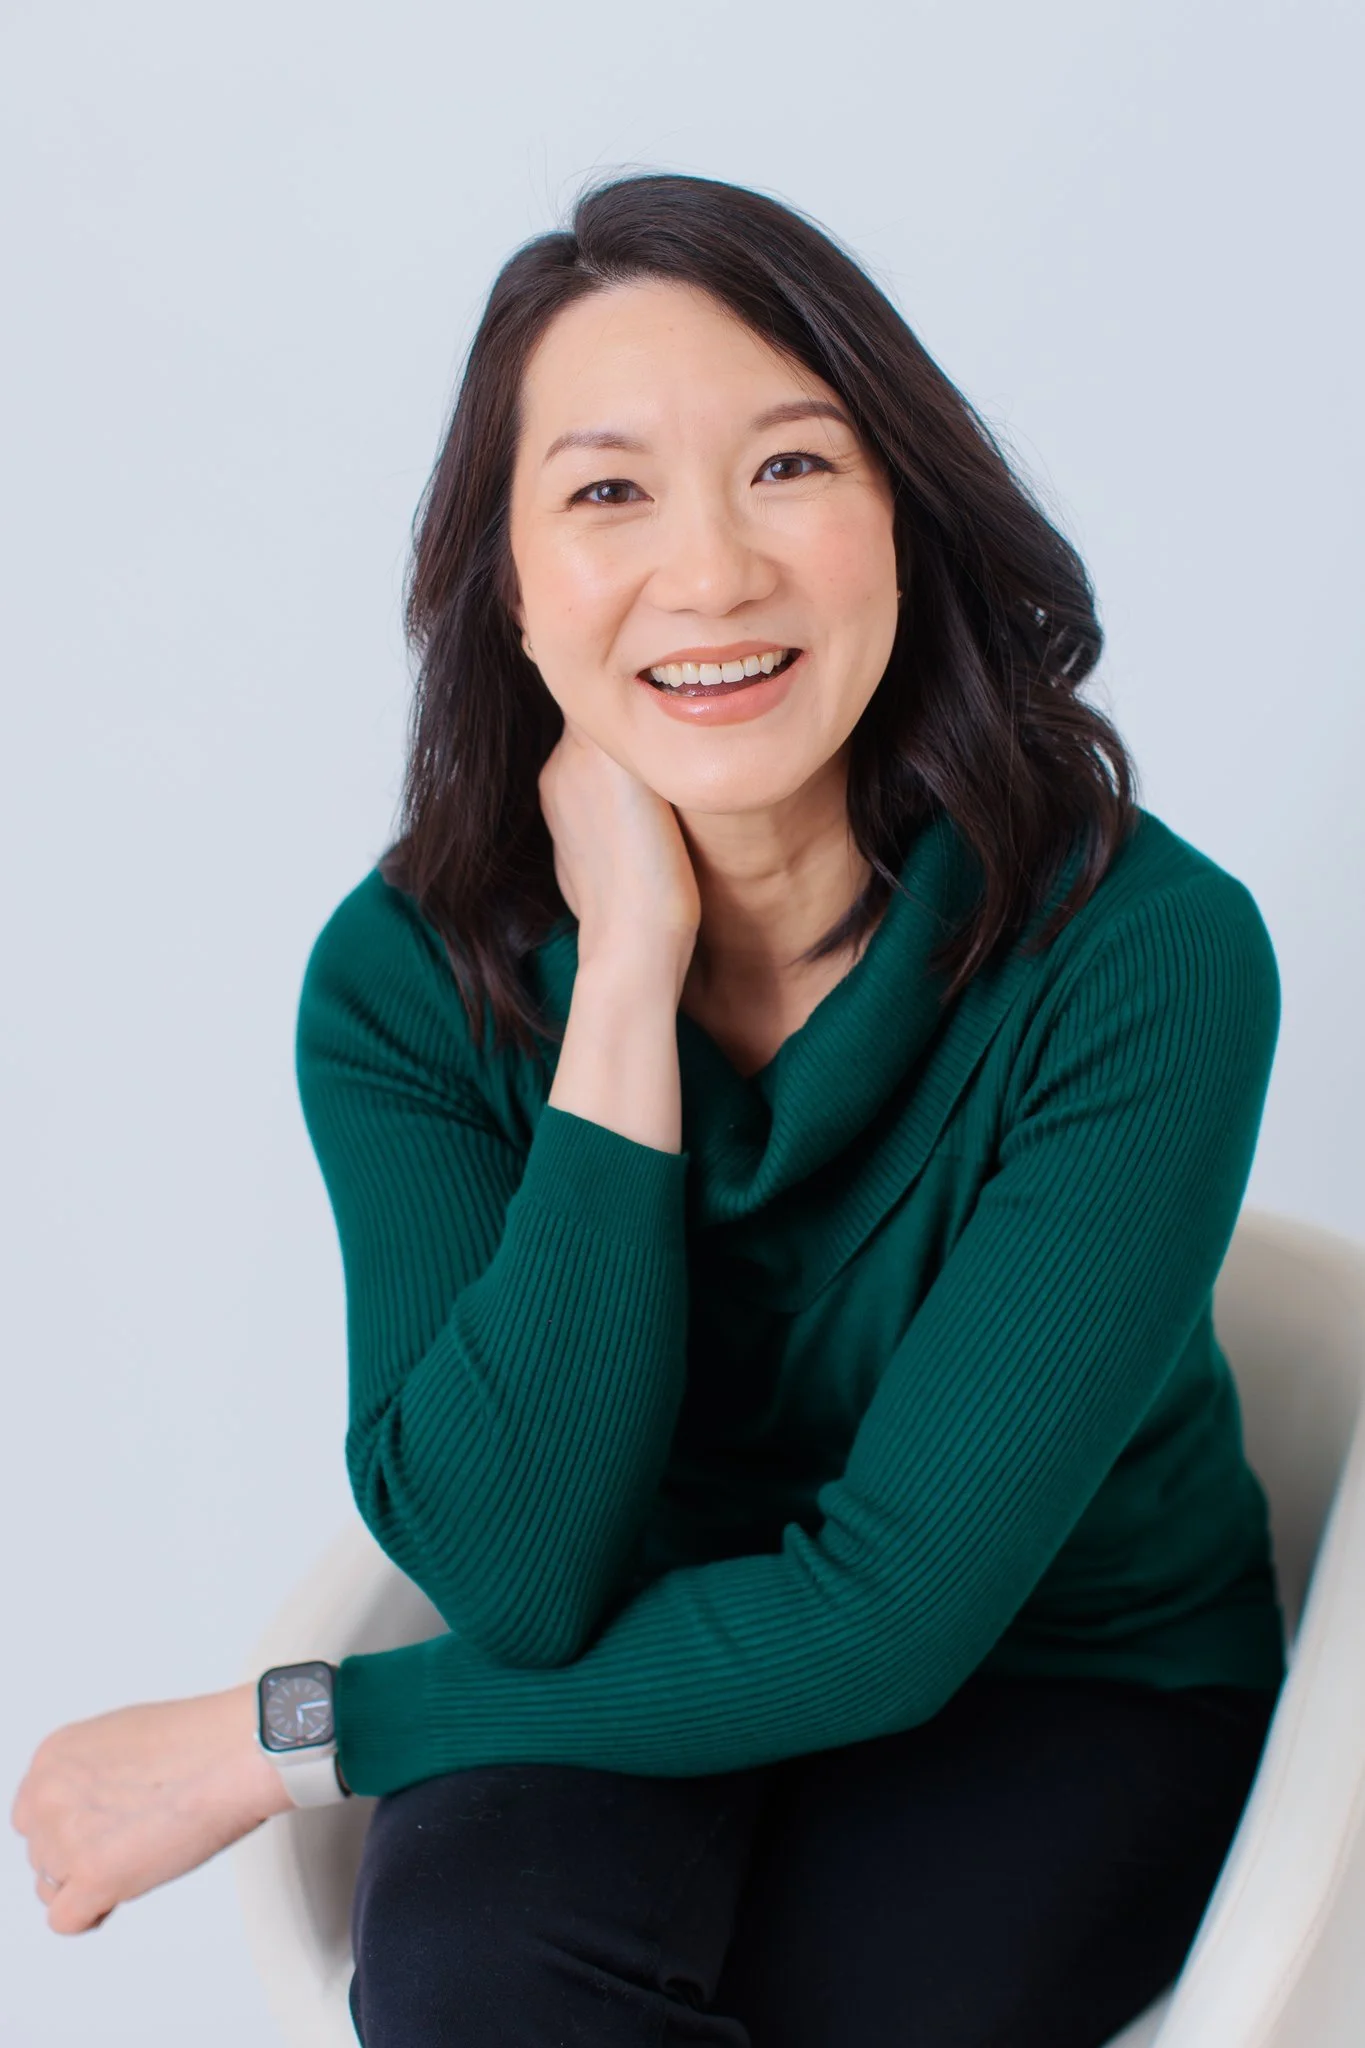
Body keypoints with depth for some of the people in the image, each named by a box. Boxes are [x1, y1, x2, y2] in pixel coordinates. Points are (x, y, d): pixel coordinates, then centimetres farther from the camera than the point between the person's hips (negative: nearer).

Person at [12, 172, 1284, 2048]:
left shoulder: (1145, 952, -23)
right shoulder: (406, 975, -13)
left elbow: (893, 1604, -24)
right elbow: (511, 1574, -23)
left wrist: (277, 1734, -19)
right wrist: (626, 982, -28)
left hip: (1068, 1682, -1)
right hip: (651, 1672, 2)